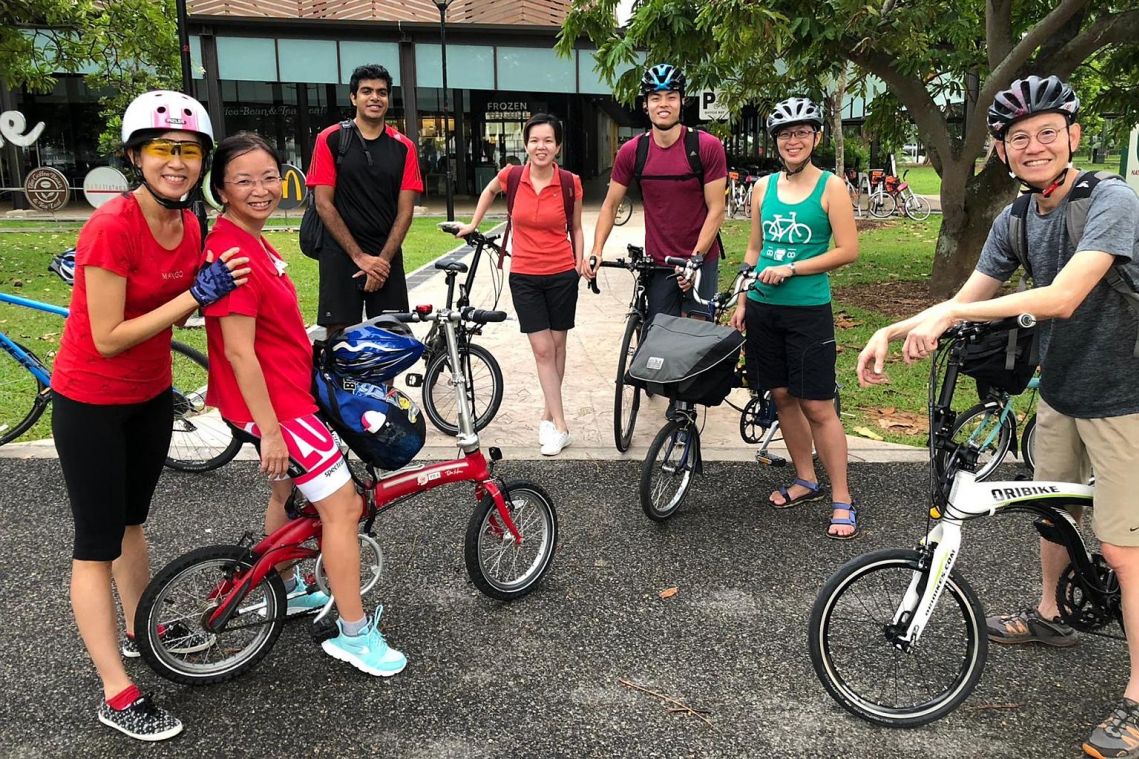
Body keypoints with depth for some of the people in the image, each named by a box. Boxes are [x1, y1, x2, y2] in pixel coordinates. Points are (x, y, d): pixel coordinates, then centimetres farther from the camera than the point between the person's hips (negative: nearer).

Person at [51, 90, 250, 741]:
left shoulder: (190, 225, -3)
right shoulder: (112, 227, -25)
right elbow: (108, 338, -25)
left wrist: (218, 287, -9)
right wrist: (195, 296, -27)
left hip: (151, 394, 7)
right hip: (91, 403, -7)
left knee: (133, 519, 23)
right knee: (98, 544, 3)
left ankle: (140, 631, 44)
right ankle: (118, 695, 14)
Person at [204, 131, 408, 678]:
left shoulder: (251, 242, 8)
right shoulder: (233, 251, -24)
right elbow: (238, 352, -25)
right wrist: (270, 430, -23)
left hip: (284, 391, 11)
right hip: (272, 403, -11)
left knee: (288, 491, 26)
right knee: (343, 506, -5)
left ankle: (284, 591, 47)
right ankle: (354, 634, 7)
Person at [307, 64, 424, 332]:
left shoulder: (403, 147, 6)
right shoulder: (331, 139, 0)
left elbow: (405, 211, 3)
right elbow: (324, 204, -4)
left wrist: (383, 259, -9)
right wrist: (359, 256, -10)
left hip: (386, 258, 2)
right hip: (341, 254, -2)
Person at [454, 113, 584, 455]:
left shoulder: (570, 183, -7)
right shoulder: (511, 176, -6)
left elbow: (576, 228, 6)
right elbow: (489, 190, 18)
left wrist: (581, 264, -2)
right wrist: (473, 224, 18)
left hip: (561, 275, 0)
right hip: (524, 277, 0)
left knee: (557, 344, 9)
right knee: (542, 349, -2)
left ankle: (548, 414, 26)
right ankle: (560, 426, 2)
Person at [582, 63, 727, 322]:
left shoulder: (707, 147, -10)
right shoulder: (632, 152, -2)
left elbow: (716, 210, -9)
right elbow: (610, 205, 5)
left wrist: (695, 258, -17)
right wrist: (596, 251, -7)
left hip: (701, 259, -2)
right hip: (656, 262, 2)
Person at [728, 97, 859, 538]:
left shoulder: (830, 187, -3)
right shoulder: (763, 187, 9)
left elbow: (848, 250, -9)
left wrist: (791, 269, -14)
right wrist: (742, 301, 9)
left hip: (808, 310, -5)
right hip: (763, 308, 5)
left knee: (817, 406, -4)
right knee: (782, 396, 11)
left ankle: (842, 499, 7)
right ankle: (807, 481, 27)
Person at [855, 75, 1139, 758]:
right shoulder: (1015, 222, 1)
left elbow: (1063, 296, -33)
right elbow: (968, 300, 2)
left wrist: (951, 314, -37)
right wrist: (892, 331, -12)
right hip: (1059, 393, 7)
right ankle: (1050, 616, 46)